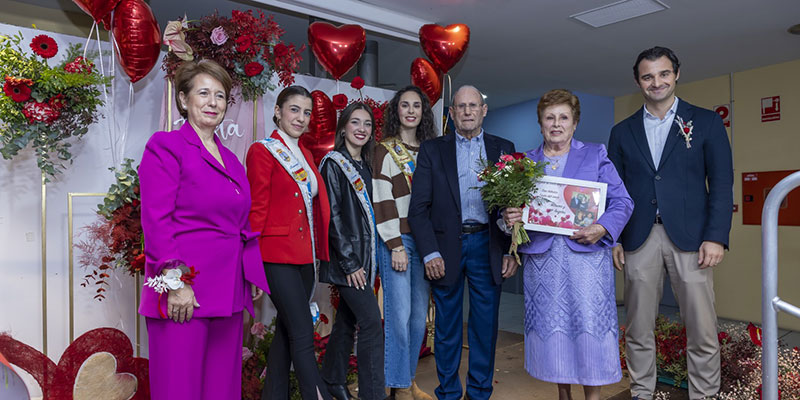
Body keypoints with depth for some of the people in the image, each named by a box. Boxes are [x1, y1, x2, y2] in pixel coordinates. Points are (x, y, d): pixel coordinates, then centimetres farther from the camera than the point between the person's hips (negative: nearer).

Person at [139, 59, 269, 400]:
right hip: (183, 294, -6)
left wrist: (253, 277, 13)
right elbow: (156, 221, -11)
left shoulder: (231, 160, 17)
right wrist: (175, 283, -17)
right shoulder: (166, 146, -3)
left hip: (228, 294, 6)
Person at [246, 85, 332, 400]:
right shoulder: (262, 151, -6)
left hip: (305, 256, 8)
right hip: (278, 254, -8)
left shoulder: (305, 155, 16)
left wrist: (318, 252, 13)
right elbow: (257, 210, -10)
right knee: (303, 334, -5)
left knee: (286, 332, 14)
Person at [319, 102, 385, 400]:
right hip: (346, 258, -7)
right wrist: (350, 263, -16)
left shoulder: (365, 166, 14)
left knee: (347, 320, 15)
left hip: (363, 257, 7)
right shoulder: (333, 164, -8)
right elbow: (332, 216, -14)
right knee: (372, 325, -10)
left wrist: (367, 260, 12)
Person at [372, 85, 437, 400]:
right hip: (397, 240, -5)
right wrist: (395, 246, -13)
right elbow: (382, 200, -7)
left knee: (419, 315, 9)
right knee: (399, 314, -4)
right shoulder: (386, 150, -1)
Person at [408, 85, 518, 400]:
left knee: (485, 326, 9)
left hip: (487, 246, 1)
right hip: (446, 247, -1)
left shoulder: (504, 149, 8)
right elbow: (418, 208, -1)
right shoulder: (432, 150, 4)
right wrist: (430, 253, -10)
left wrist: (512, 251, -1)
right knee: (447, 327, 10)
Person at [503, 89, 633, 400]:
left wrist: (602, 228, -15)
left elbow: (622, 201, 3)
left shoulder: (595, 155, 8)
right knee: (550, 325, 7)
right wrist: (508, 219, -12)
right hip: (540, 256, 2)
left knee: (588, 325, -2)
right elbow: (512, 206, 11)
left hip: (586, 254, -1)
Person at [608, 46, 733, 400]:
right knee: (638, 331, 8)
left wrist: (716, 237, -9)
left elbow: (722, 183, 1)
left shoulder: (706, 122, 7)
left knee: (703, 333, 2)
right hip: (639, 239, 2)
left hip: (690, 238, -1)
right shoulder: (622, 131, 12)